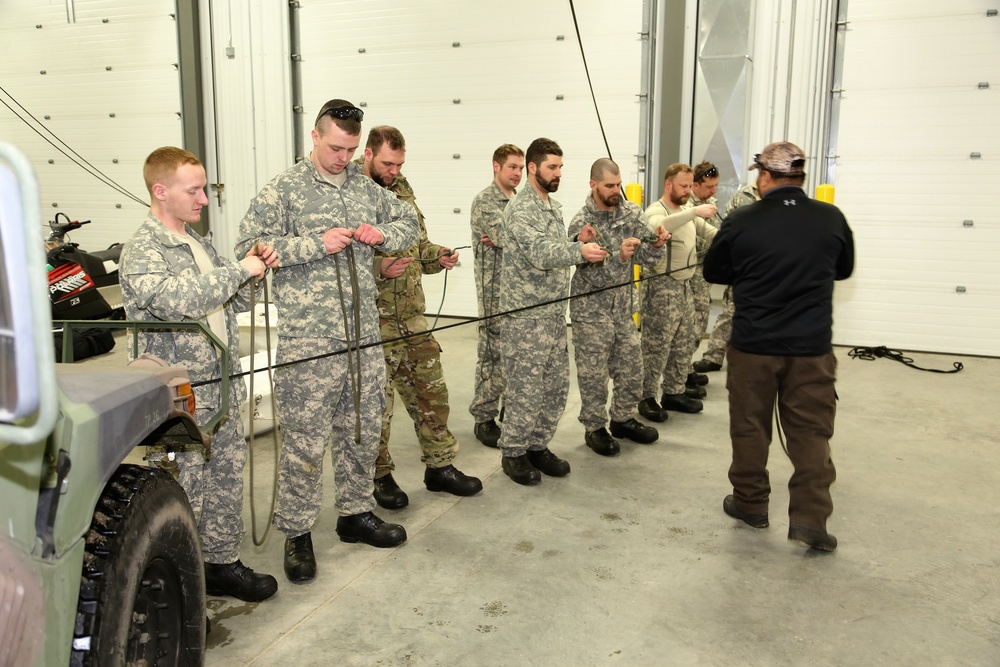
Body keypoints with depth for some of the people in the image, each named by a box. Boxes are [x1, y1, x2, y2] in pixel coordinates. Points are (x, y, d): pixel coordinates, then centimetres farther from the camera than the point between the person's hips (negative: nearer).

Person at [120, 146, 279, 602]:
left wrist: (253, 268, 1)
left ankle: (222, 563, 31)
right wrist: (240, 269, -21)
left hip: (221, 391, 8)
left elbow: (233, 303, 20)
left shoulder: (199, 243, 14)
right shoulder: (141, 251, -12)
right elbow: (178, 301, -29)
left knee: (226, 480, 16)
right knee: (179, 495, 2)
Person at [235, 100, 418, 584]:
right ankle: (297, 533, 16)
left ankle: (356, 513, 32)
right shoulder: (284, 189, -3)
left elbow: (409, 222, 24)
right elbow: (249, 246, -10)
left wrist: (383, 234, 1)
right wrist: (316, 243, -18)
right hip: (308, 340, -5)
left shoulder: (365, 187, 13)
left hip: (364, 335, 6)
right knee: (305, 439, 0)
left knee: (362, 431, 15)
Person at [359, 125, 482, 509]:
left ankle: (440, 465, 27)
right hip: (372, 322, -7)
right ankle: (379, 476, 24)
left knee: (431, 391, 12)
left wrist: (437, 256, 0)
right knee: (376, 402, 6)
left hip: (412, 316, 7)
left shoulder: (401, 189, 12)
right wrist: (378, 268, -28)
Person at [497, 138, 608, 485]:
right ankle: (513, 453, 14)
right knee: (526, 388, -2)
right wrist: (579, 250, -42)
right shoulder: (520, 209, -14)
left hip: (554, 312, 9)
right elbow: (540, 252, -30)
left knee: (556, 385, 12)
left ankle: (538, 445, 27)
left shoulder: (554, 206, 15)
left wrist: (583, 245, 6)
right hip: (526, 316, -9)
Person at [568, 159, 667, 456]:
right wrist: (620, 256, -34)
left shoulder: (632, 212, 0)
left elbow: (647, 260, -1)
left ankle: (623, 420, 33)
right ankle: (595, 429, 20)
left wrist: (657, 245, -21)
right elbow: (594, 275, -19)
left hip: (624, 306, 5)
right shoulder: (581, 223, -14)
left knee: (630, 369, 14)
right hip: (592, 310, -5)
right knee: (594, 375, 4)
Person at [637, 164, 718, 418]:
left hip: (684, 285, 9)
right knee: (657, 345, -4)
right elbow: (659, 226, -35)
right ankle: (647, 397, 6)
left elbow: (710, 233, 14)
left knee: (684, 343, 14)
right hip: (661, 287, -8)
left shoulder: (687, 211, 15)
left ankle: (674, 392, 25)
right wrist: (694, 212, -38)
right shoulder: (655, 211, -10)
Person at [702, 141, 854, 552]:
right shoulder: (831, 219, -3)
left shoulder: (742, 221, -9)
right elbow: (843, 270, 14)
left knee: (749, 426, 13)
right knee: (811, 432, 9)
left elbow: (712, 272, 4)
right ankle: (809, 519, 8)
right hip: (812, 346, 1)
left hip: (752, 345, -1)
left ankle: (750, 503, 26)